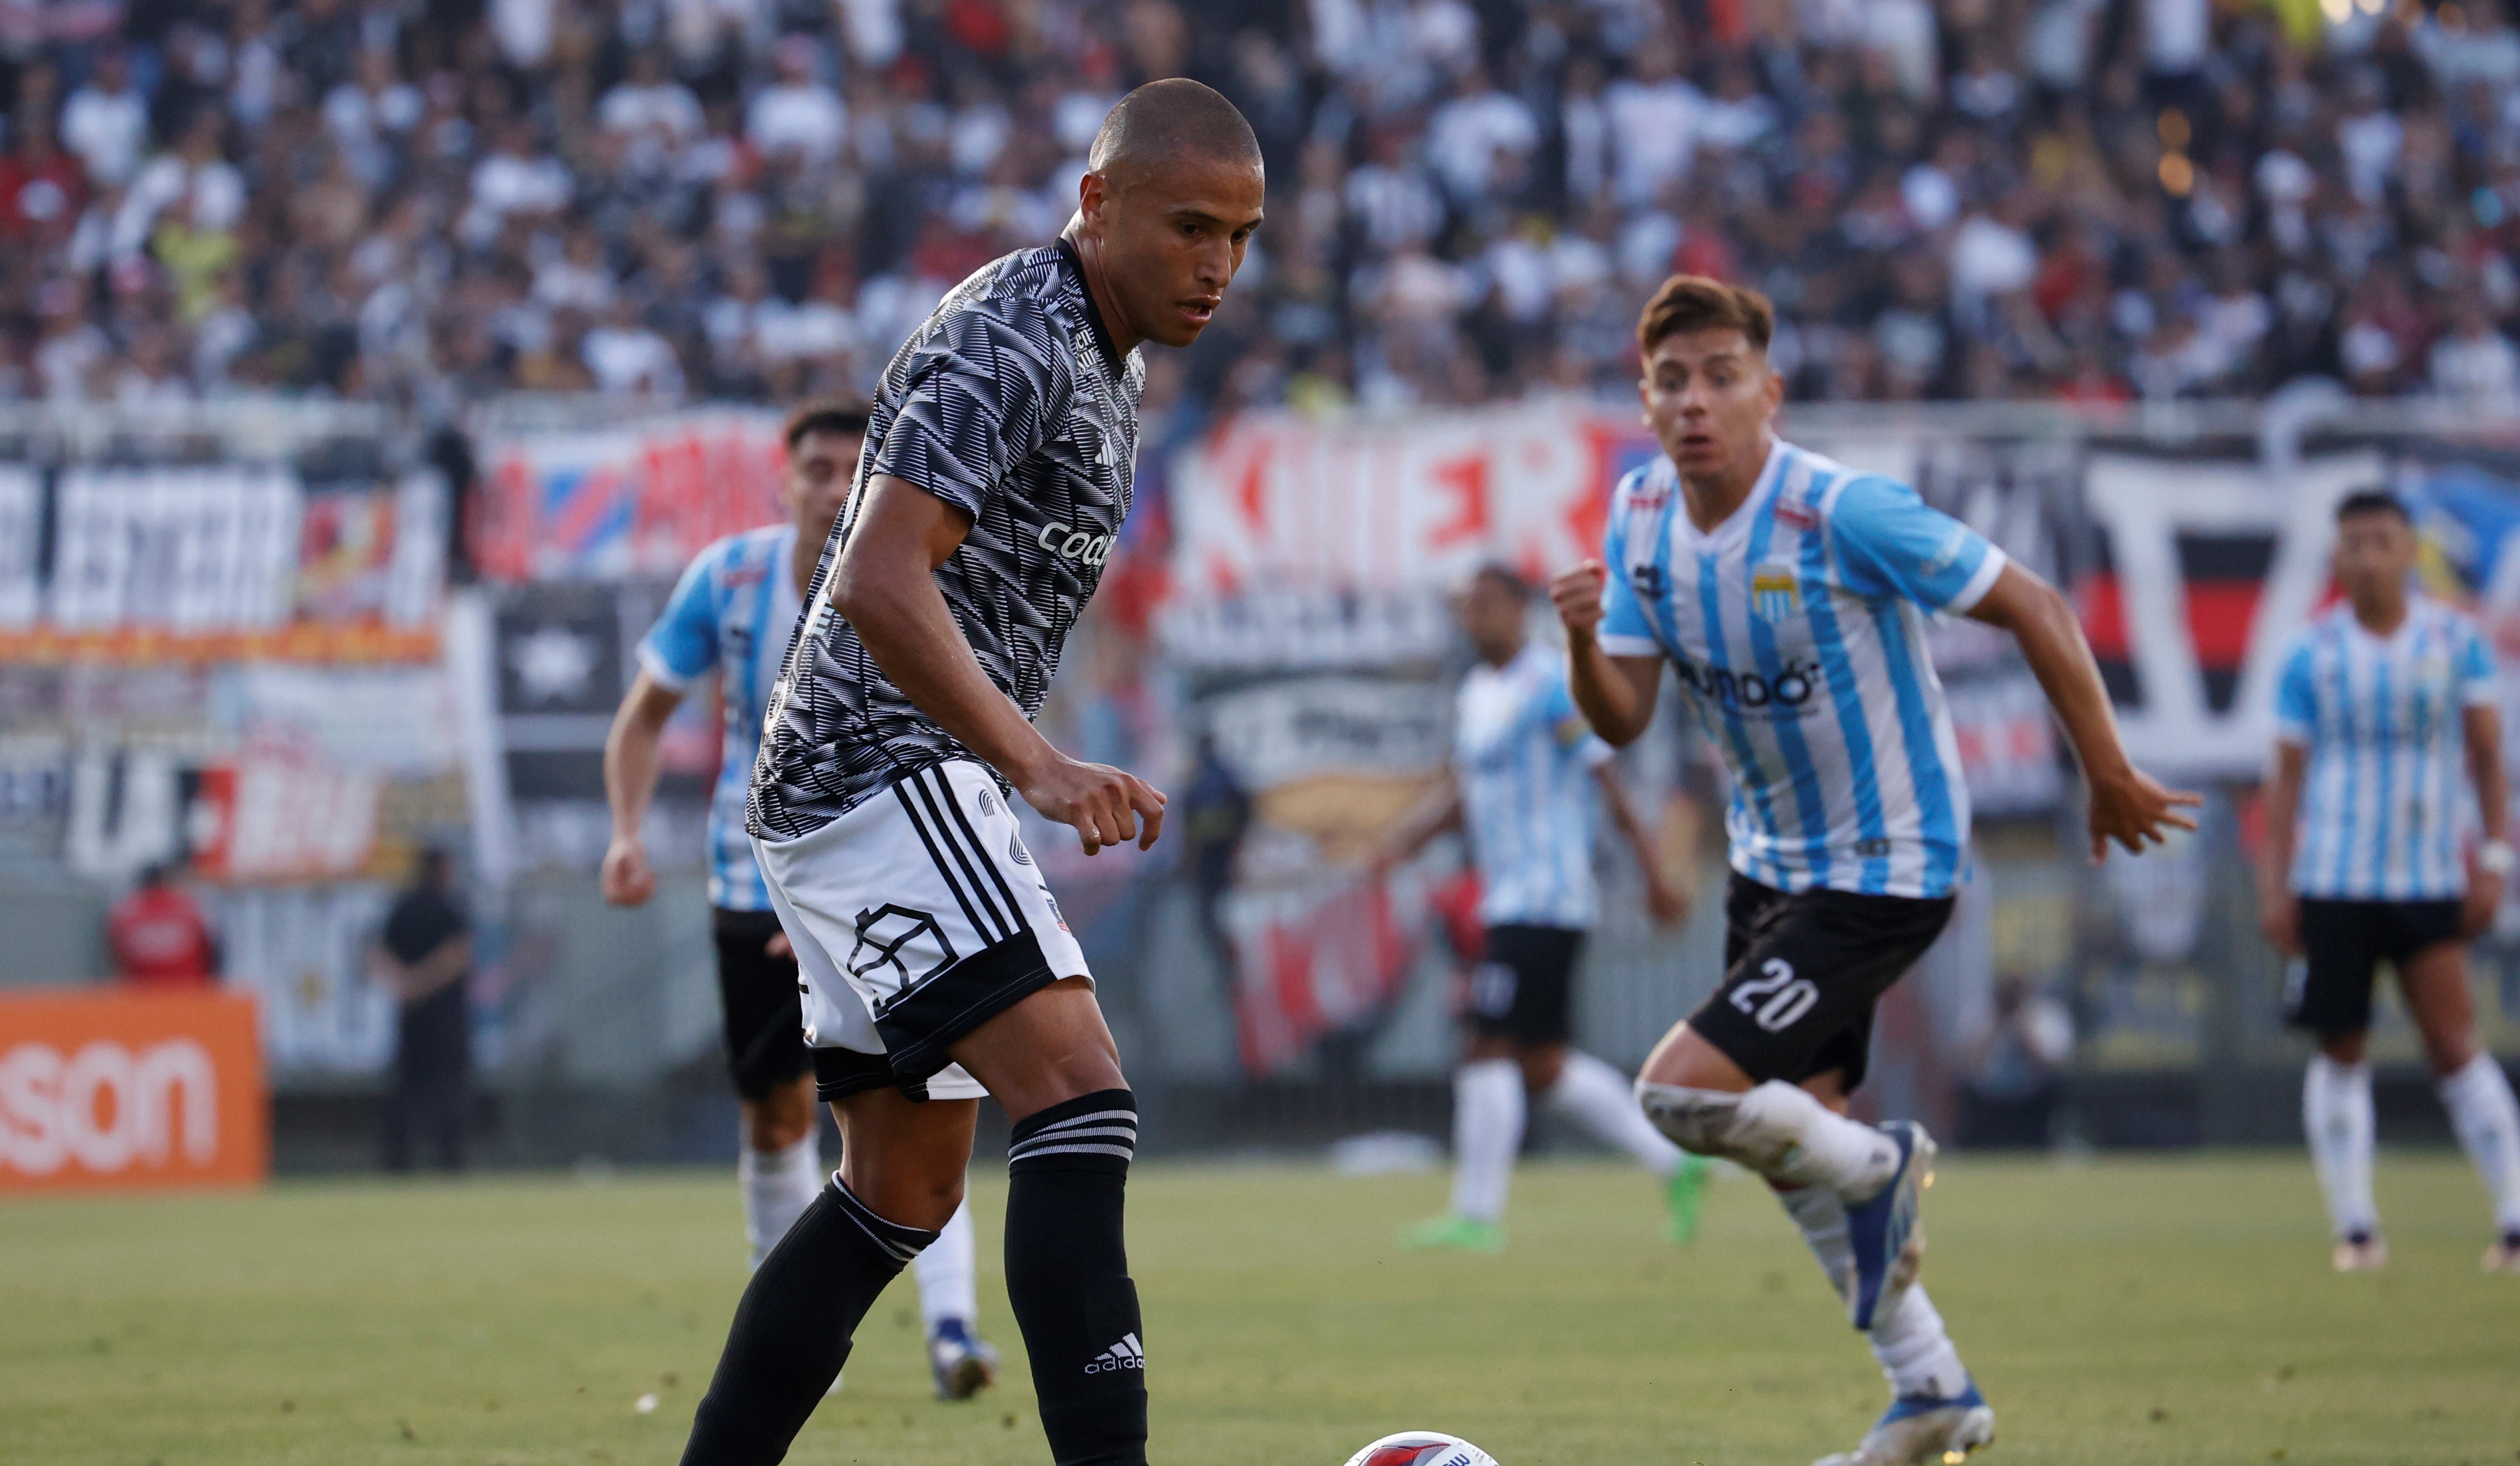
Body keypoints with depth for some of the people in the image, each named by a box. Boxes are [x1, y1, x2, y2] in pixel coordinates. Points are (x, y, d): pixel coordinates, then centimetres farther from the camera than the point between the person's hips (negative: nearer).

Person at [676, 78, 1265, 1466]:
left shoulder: (1108, 360, 17)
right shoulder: (1011, 345, -15)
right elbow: (878, 583, -27)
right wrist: (1041, 768, -35)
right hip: (886, 772, -11)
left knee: (905, 1189, 14)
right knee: (1079, 1097, -23)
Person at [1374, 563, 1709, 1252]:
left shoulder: (1551, 686, -11)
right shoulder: (1475, 694, 17)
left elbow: (1610, 782, -12)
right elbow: (1459, 791, 22)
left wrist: (1653, 875, -14)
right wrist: (1404, 840, 6)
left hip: (1542, 902, -9)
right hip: (1506, 902, 9)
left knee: (1491, 1048, -10)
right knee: (1544, 1062, 10)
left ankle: (1477, 1215, -6)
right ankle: (1674, 1162, 16)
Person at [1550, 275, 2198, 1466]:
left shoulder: (1844, 514, -24)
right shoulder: (1642, 514, -4)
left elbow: (2034, 609, -16)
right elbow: (1623, 718, -4)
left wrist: (2109, 777, -9)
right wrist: (1582, 641, -25)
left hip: (1883, 869, -8)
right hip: (1771, 862, 8)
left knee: (1681, 1092, -19)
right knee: (1790, 1138, 13)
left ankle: (1877, 1165, 10)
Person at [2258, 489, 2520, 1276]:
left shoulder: (2457, 641, 3)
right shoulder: (2312, 655, 2)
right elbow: (2288, 773, 6)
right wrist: (2274, 882, 2)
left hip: (2429, 878, 0)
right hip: (2333, 880, 0)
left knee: (2453, 1044, -7)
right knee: (2340, 1050, 2)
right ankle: (2354, 1227, 9)